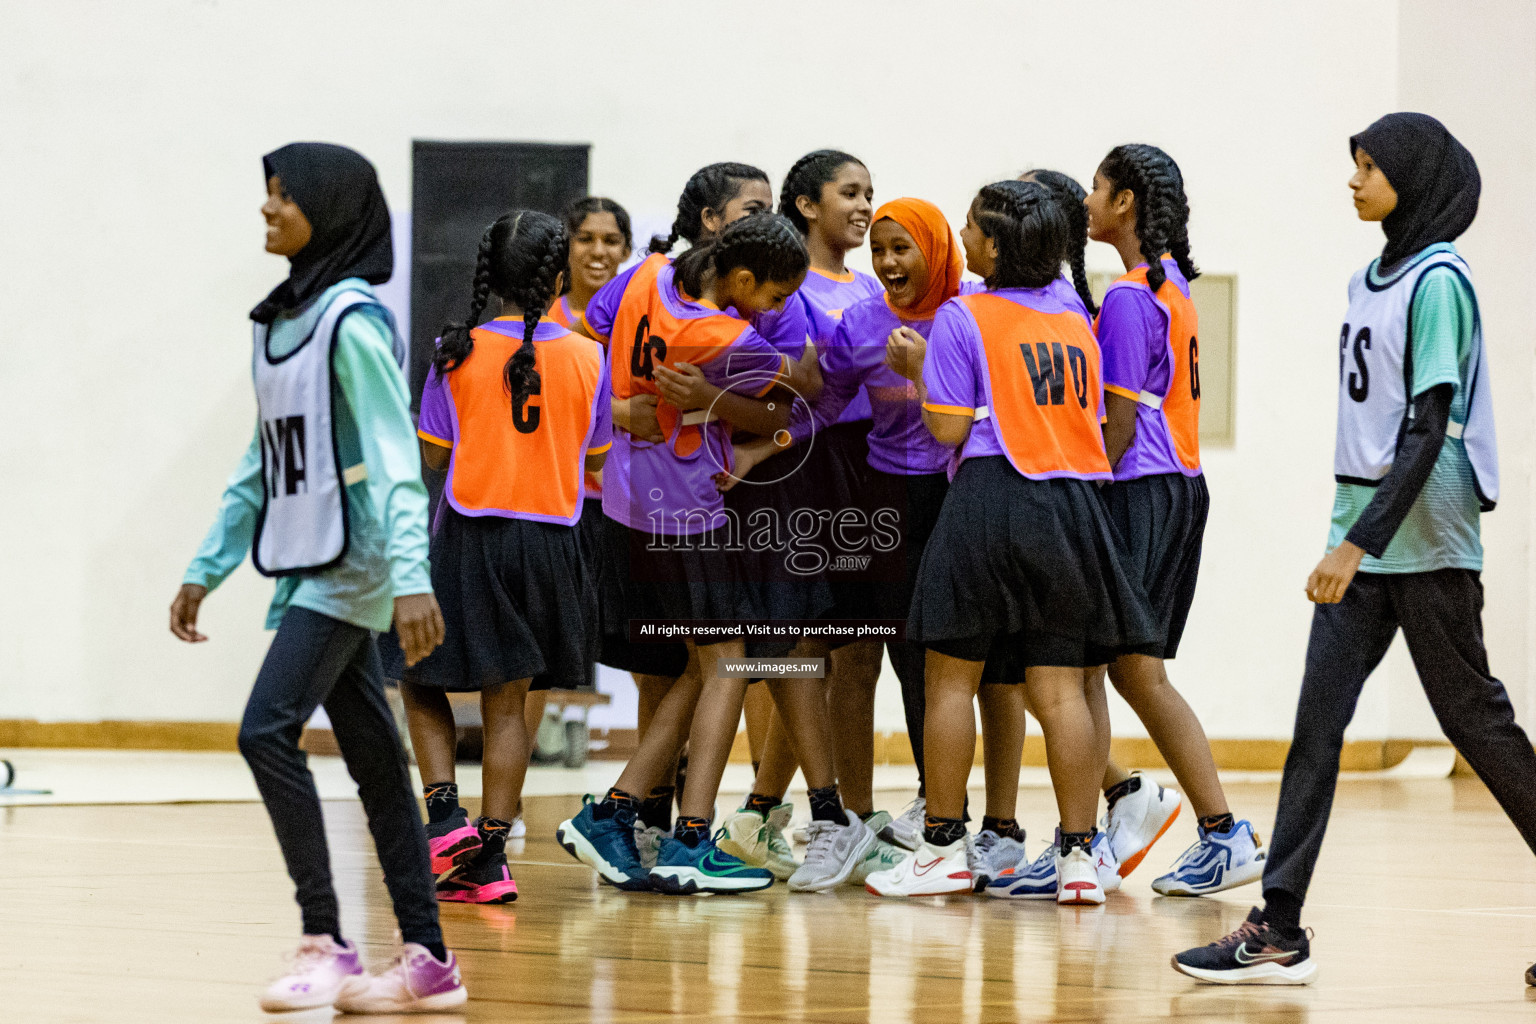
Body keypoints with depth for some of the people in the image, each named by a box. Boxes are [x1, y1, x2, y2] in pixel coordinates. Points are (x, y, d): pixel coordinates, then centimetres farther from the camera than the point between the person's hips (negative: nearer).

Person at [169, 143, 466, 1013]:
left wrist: (411, 575, -28)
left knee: (270, 729, -16)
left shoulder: (353, 320, -13)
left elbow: (394, 454, -19)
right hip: (308, 563, 9)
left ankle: (326, 943, -12)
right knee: (371, 755, 7)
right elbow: (265, 456, 21)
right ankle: (428, 961, 8)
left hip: (351, 564, -9)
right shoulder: (281, 319, 14)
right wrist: (208, 567, 22)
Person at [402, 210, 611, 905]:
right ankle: (489, 859, 4)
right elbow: (593, 459, 6)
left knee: (420, 679, 14)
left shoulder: (458, 353, -7)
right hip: (550, 540, 2)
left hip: (469, 536, -2)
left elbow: (432, 456, -3)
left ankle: (445, 813, -5)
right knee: (507, 700, 7)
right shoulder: (586, 358, -2)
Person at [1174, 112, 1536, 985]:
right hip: (1363, 538, 8)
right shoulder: (1369, 282, 14)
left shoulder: (1438, 283, -12)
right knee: (1318, 720, -2)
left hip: (1426, 539, -8)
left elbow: (1429, 429, -18)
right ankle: (1280, 931, -7)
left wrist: (1360, 541, -24)